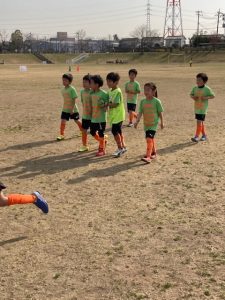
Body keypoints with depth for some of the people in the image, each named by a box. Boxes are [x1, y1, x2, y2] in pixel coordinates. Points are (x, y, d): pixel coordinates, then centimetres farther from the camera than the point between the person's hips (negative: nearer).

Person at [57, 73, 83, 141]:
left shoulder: (72, 89, -17)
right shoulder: (63, 89, 3)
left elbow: (74, 100, -18)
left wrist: (72, 109, -21)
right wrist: (64, 106, 15)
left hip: (73, 109, -5)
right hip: (65, 109, 5)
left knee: (77, 120, 13)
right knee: (63, 121, -5)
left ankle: (82, 131, 36)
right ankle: (62, 135, 0)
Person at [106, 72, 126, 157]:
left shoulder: (117, 91, -18)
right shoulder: (111, 91, 10)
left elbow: (115, 104, -23)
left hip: (118, 115, -9)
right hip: (113, 115, 9)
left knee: (115, 131, -7)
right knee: (118, 131, 14)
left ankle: (120, 148, 4)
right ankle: (123, 147, 24)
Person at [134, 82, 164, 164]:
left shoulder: (156, 101, -10)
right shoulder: (143, 101, 1)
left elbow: (160, 112, -3)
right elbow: (140, 112, 1)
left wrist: (162, 122, 2)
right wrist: (137, 121, -10)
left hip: (154, 124, -5)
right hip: (146, 124, 5)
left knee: (149, 139, -18)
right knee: (151, 139, 19)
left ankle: (148, 157, -21)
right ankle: (153, 152, 38)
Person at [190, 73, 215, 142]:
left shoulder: (207, 89, -10)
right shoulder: (195, 88, 4)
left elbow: (213, 96, -7)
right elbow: (191, 94, 16)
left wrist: (206, 97, -23)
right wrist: (193, 97, -7)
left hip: (203, 108, -6)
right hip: (196, 108, 6)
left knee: (199, 122, -12)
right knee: (201, 122, 15)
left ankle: (196, 137, -12)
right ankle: (204, 135, 29)